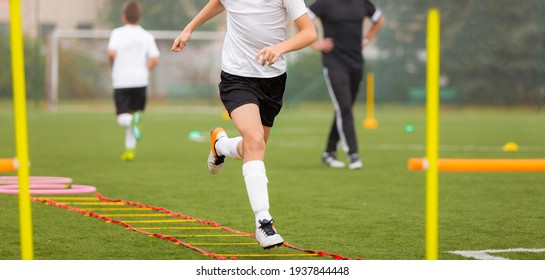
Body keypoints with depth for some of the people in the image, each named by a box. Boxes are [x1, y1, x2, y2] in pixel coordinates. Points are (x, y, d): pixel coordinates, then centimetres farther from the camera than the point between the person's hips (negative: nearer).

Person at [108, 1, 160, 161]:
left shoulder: (117, 33, 0)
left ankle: (131, 119, -34)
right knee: (133, 112, 17)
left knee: (122, 118, 2)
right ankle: (130, 149, 11)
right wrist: (145, 71, 9)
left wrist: (113, 67, 3)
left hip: (121, 80, -2)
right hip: (140, 80, 2)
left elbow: (111, 52, -15)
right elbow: (154, 58, -5)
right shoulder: (147, 36, 5)